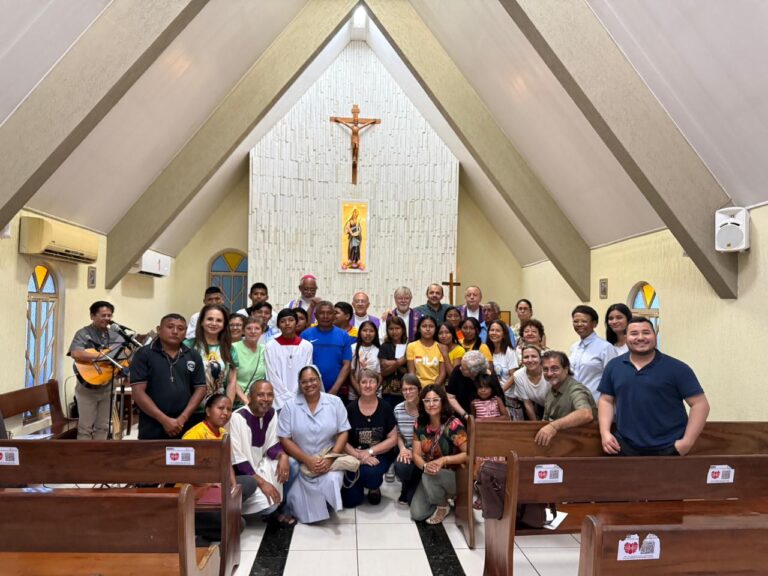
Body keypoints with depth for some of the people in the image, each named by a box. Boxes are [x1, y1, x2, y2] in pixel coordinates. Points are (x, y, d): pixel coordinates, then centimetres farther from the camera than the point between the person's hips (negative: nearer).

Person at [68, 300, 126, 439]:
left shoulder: (116, 336, 9)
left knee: (103, 426, 11)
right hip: (87, 387, -5)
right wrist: (101, 356, -29)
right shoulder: (83, 334, -7)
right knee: (85, 427, 1)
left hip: (107, 387, 5)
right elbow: (76, 354, -24)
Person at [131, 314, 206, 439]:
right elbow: (138, 391, -8)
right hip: (152, 429, -3)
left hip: (185, 428, 3)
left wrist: (183, 418, -8)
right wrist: (164, 420, -14)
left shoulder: (194, 356, 8)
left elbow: (200, 389, 6)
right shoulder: (143, 354, -1)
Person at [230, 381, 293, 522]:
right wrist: (262, 482, -26)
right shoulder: (237, 418, -23)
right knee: (267, 501, -27)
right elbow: (237, 460, -23)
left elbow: (271, 445, 3)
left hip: (259, 465, 8)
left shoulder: (271, 413, -2)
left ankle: (275, 510, 0)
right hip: (240, 473, -7)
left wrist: (283, 456, -21)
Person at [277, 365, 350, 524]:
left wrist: (330, 458, -16)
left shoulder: (335, 402, 2)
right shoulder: (290, 406, 0)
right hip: (300, 463, 0)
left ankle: (325, 507, 3)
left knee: (332, 481, -29)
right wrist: (307, 460, -15)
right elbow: (285, 439, -4)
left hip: (329, 461, 0)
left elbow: (343, 433, -1)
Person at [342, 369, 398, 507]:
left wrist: (369, 452, -14)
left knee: (369, 472, -34)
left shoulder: (385, 408, -3)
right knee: (349, 502, -10)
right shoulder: (350, 409, -5)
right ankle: (360, 484, 26)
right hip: (355, 456, 1)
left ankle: (374, 487, 4)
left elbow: (393, 439, -3)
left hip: (379, 456, -1)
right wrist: (359, 456, -20)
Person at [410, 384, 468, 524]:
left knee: (428, 476, -35)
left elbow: (468, 453, -21)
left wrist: (444, 460, -32)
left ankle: (443, 507, -3)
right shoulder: (420, 424, -5)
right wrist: (425, 466, -26)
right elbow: (416, 454, -4)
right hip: (429, 477, 5)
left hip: (454, 475, -5)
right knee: (417, 514, -10)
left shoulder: (453, 424, -20)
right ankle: (442, 496, 19)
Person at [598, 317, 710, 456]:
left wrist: (687, 442, -13)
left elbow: (700, 404, -6)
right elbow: (606, 400, 9)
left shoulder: (677, 368, -6)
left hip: (668, 449, -2)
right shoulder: (613, 366, 4)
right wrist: (605, 433, -3)